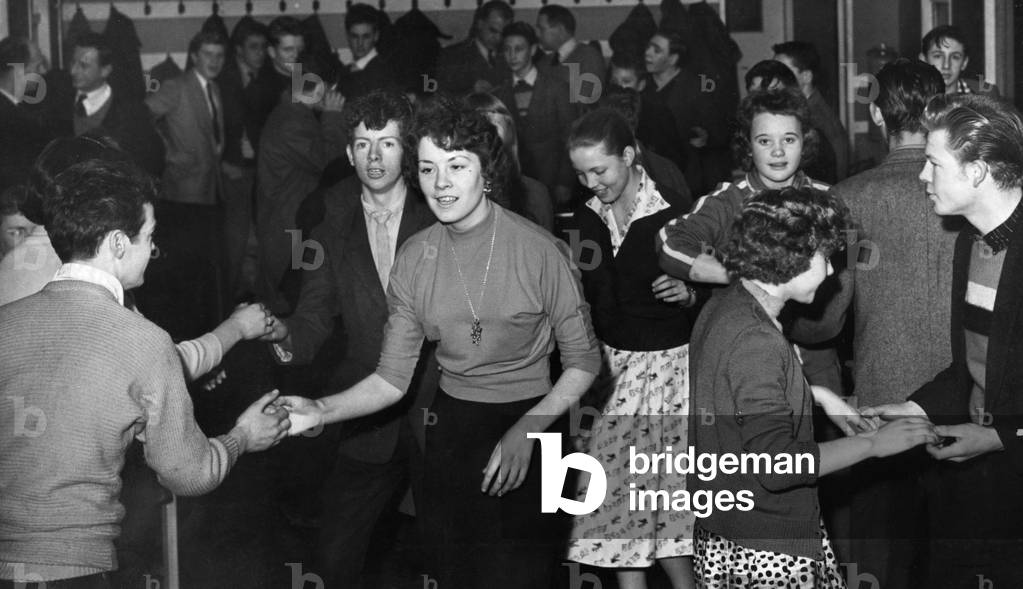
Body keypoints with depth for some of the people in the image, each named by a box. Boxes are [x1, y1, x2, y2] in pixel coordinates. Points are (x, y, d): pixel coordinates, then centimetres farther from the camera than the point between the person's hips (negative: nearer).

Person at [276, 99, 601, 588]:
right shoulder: (415, 259, -2)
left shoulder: (539, 251, -13)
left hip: (532, 423, -3)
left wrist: (526, 430, -17)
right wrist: (321, 411, -17)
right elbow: (391, 379, -1)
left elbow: (582, 362, -6)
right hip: (450, 429, 3)